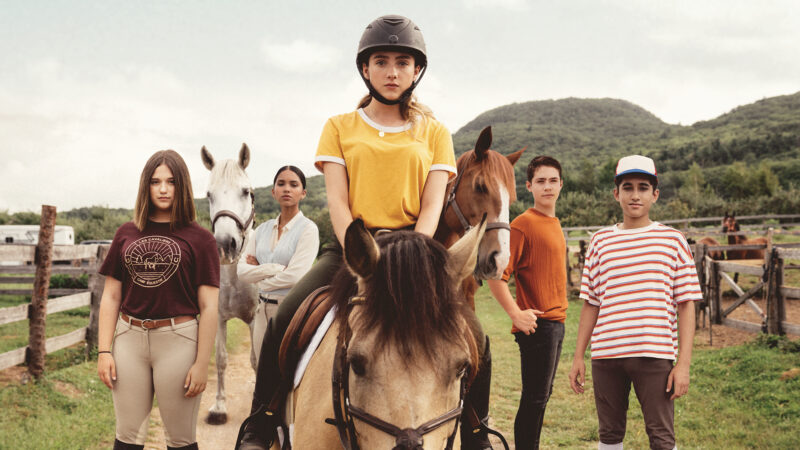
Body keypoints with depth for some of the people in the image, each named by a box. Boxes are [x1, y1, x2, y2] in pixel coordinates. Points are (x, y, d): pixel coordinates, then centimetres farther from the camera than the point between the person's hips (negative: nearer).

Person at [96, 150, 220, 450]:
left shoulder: (199, 239, -2)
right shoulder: (126, 234, 8)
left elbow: (208, 307, -4)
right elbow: (111, 296, 10)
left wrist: (202, 363, -8)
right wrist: (104, 351, 2)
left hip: (178, 340, -3)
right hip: (129, 338, 3)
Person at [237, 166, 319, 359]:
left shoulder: (308, 229, -7)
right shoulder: (262, 229, 11)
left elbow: (295, 276, -17)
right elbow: (241, 270, 2)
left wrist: (259, 274, -4)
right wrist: (275, 268, -12)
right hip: (263, 311, 6)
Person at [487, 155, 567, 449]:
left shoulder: (554, 224, 14)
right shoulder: (523, 224, -13)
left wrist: (558, 318, 17)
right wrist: (516, 314, -21)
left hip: (556, 323, 9)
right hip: (537, 325, -9)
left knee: (542, 395, 16)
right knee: (534, 398, -2)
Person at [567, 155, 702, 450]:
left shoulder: (672, 240, 3)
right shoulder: (601, 241, 9)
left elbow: (686, 305, 1)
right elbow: (591, 304, 12)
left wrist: (684, 363, -6)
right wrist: (578, 358, 8)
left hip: (655, 355, -2)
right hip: (605, 355, 2)